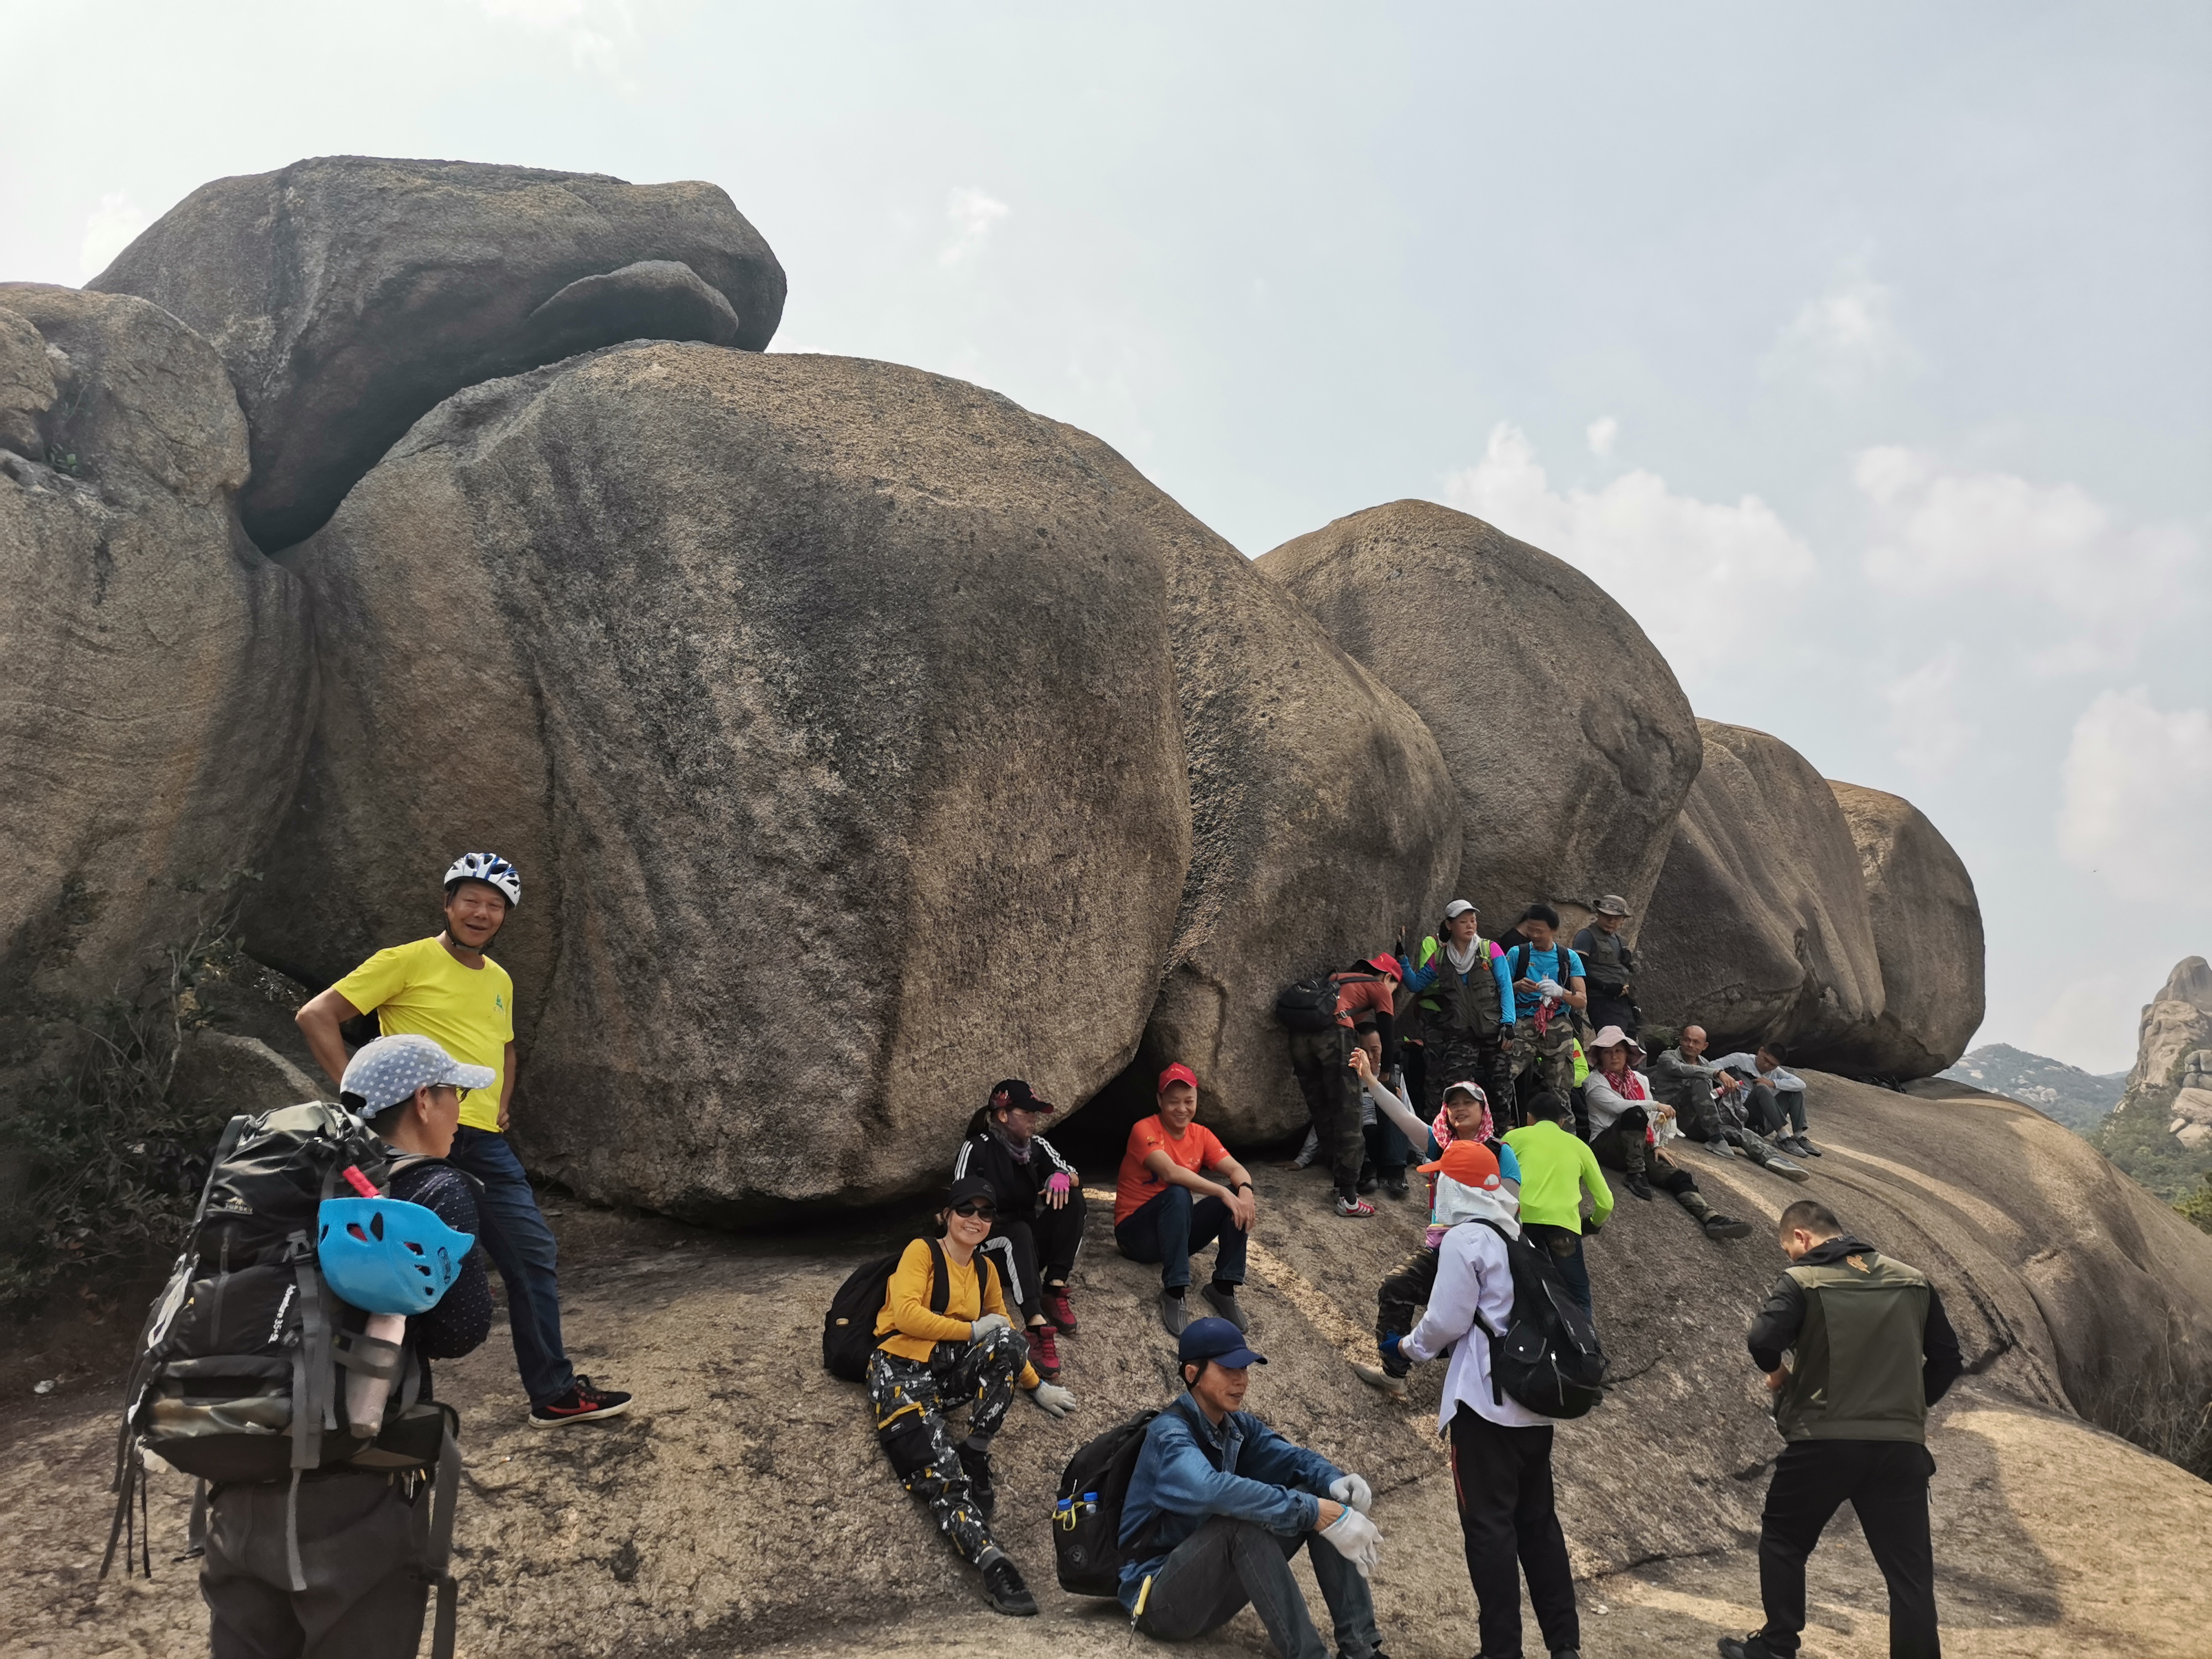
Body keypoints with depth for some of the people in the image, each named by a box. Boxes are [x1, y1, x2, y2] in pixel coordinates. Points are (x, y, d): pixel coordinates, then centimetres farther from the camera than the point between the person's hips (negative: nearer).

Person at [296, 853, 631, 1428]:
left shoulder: (500, 981, 18)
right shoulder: (407, 962, -3)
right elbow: (315, 1017, -6)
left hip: (485, 1143, 7)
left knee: (536, 1256, 7)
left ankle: (553, 1391, 17)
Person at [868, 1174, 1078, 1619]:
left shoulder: (985, 1270, 19)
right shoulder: (921, 1251, 1)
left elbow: (1007, 1336, 29)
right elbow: (907, 1315, -14)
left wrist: (1036, 1387, 25)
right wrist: (973, 1330, -10)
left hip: (951, 1374, 5)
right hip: (902, 1374, -5)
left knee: (1010, 1342, -26)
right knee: (943, 1477, -26)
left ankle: (975, 1455, -17)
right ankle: (994, 1565, -38)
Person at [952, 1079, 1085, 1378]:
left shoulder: (1037, 1145, 4)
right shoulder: (977, 1149, -11)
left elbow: (1073, 1174, -2)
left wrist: (1062, 1177, -26)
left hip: (1032, 1247, 6)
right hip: (991, 1246, -5)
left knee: (1071, 1197, -17)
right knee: (1020, 1232, -38)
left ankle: (1054, 1290, -21)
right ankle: (1037, 1327, -55)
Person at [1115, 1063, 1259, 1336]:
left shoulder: (1200, 1135, 3)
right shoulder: (1145, 1130, -17)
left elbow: (1235, 1169, -9)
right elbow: (1170, 1172, -33)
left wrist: (1245, 1189, -33)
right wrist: (1223, 1192, -39)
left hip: (1177, 1230, 6)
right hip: (1137, 1233, -6)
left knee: (1237, 1195, -15)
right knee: (1178, 1194, -36)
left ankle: (1224, 1287, -14)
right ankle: (1173, 1291, -31)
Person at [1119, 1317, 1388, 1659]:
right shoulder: (1170, 1434, -22)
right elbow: (1213, 1490, -41)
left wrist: (1335, 1482, -27)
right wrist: (1320, 1514, -45)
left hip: (1214, 1582, 8)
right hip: (1161, 1600, -8)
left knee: (1317, 1493, -6)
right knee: (1244, 1518, -35)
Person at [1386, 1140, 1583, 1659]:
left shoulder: (1465, 1239, -12)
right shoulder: (1520, 1235, 12)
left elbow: (1447, 1321, -13)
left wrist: (1412, 1346, 5)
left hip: (1486, 1403, -8)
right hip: (1537, 1402, 8)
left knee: (1488, 1524, -1)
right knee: (1538, 1519, 14)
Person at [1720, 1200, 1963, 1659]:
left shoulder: (1802, 1281, -6)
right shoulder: (1913, 1282, 9)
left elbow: (1762, 1341, -19)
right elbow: (1947, 1359, 12)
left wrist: (1779, 1372, 2)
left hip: (1824, 1441, -3)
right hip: (1902, 1445, 3)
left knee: (1782, 1541, 18)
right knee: (1909, 1570, 7)